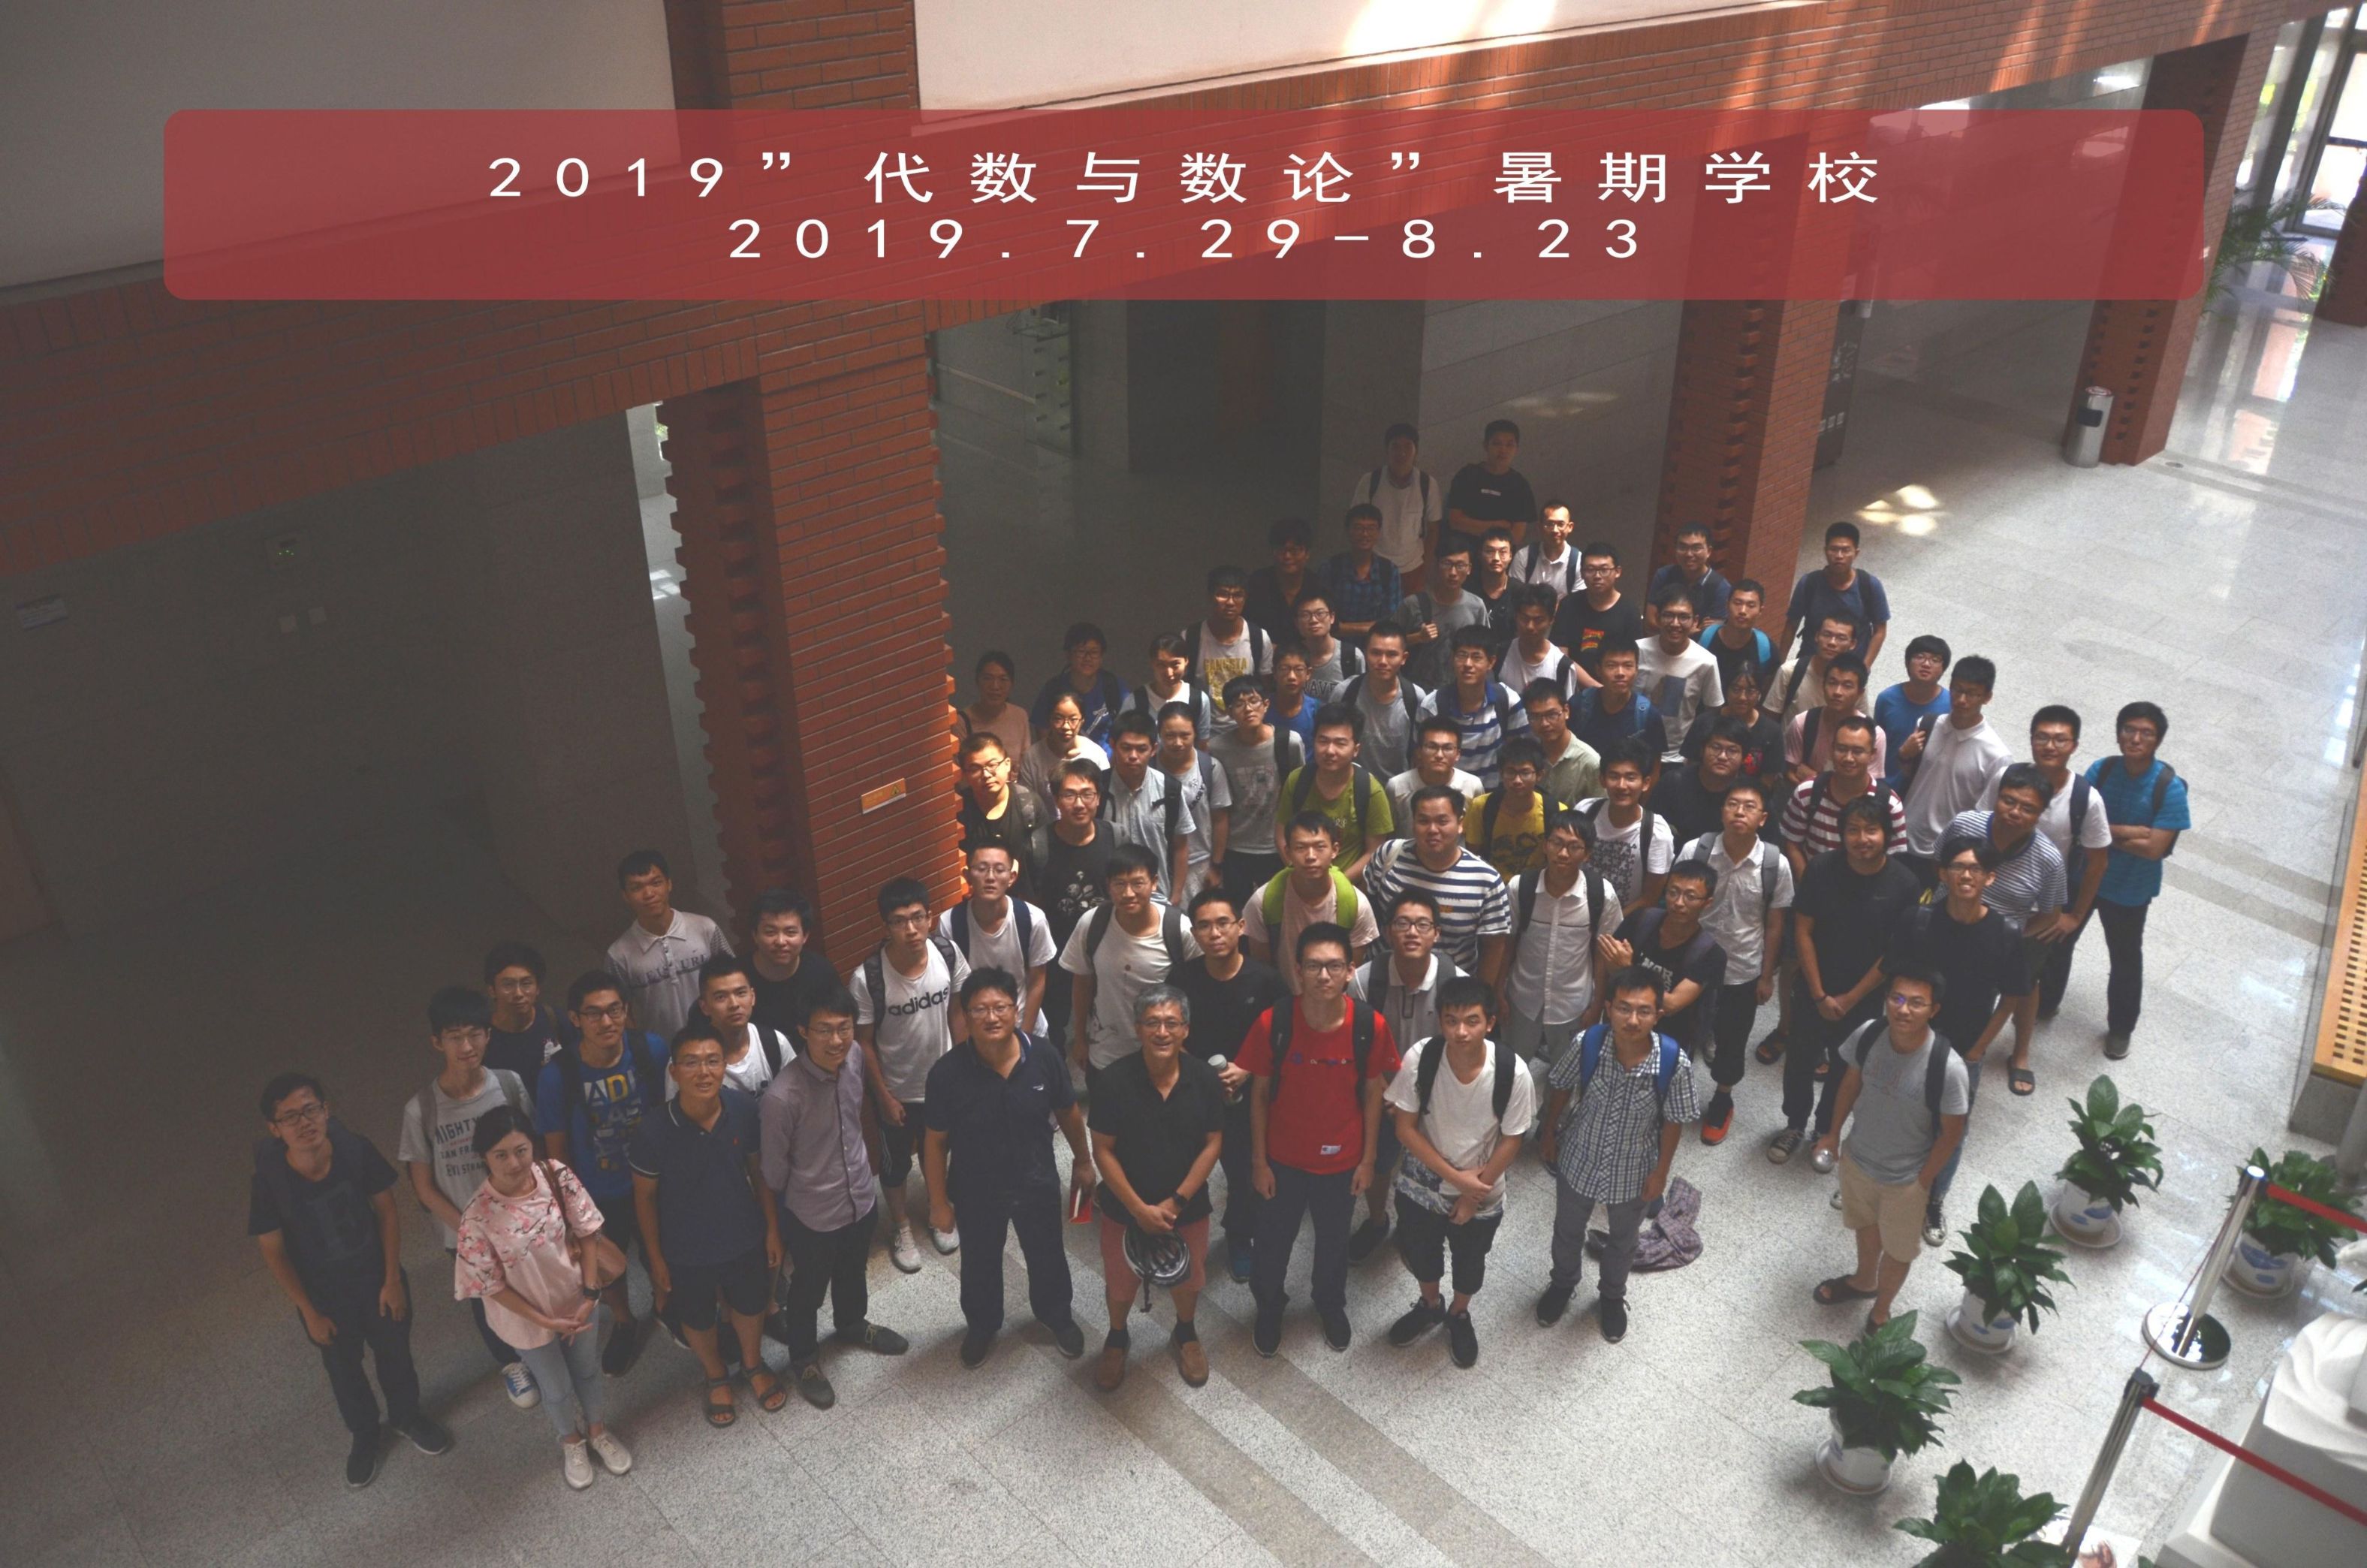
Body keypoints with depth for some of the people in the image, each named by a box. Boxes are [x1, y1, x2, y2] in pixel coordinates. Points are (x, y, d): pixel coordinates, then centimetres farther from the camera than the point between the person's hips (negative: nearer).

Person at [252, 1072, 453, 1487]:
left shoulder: (357, 1151, -26)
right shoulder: (267, 1183, -28)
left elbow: (386, 1211, -11)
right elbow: (274, 1253, -14)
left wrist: (393, 1279, -8)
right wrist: (310, 1313, -8)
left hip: (378, 1280, 1)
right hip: (324, 1296, -1)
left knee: (394, 1354, 23)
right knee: (344, 1370, 24)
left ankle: (407, 1415, 54)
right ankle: (364, 1436, 53)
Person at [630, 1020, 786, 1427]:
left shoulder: (745, 1110, -23)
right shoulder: (653, 1130, -30)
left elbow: (759, 1170, -6)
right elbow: (645, 1196, -13)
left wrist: (772, 1228, 1)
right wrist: (655, 1258, -5)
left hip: (745, 1238, 2)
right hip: (687, 1249, -1)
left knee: (749, 1305, 27)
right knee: (697, 1319, 24)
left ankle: (753, 1365, 58)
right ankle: (716, 1377, 55)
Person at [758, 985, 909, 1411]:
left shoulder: (855, 1056, -17)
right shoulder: (781, 1097, -35)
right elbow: (773, 1171, -18)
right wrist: (775, 1228, -4)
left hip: (862, 1199, 5)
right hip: (813, 1216, -5)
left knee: (853, 1274, 32)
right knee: (808, 1291, 22)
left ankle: (852, 1325, 61)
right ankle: (804, 1358, 50)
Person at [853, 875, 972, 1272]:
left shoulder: (948, 953, -21)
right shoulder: (867, 978, -30)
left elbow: (957, 1011, -4)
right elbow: (864, 1042, -16)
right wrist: (884, 1096, -11)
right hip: (897, 1089, -3)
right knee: (895, 1163, 21)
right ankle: (900, 1228, 47)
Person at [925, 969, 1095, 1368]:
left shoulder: (1044, 1056, -23)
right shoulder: (947, 1073, -27)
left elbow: (1068, 1113, -4)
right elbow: (936, 1142, -13)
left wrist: (1083, 1161, 8)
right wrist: (939, 1201, -6)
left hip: (1038, 1184, 1)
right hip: (976, 1192, -1)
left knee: (1047, 1256, 25)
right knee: (980, 1264, 24)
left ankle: (1057, 1317, 55)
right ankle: (981, 1325, 55)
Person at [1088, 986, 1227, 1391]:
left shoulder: (1205, 1079, -18)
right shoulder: (1116, 1081, -23)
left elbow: (1212, 1144, -10)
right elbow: (1103, 1151, -16)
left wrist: (1176, 1202, -16)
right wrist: (1140, 1209, -19)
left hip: (1187, 1206, 1)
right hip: (1125, 1207, -1)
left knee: (1187, 1278, 24)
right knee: (1120, 1281, 21)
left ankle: (1185, 1333, 54)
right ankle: (1117, 1338, 51)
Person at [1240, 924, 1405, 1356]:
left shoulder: (1369, 1026, -21)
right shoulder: (1273, 1023, -23)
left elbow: (1372, 1094, -6)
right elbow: (1260, 1093, -9)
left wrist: (1367, 1160, -1)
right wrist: (1259, 1161, -5)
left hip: (1341, 1161, 1)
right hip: (1283, 1159, -1)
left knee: (1334, 1240, 25)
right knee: (1273, 1240, 20)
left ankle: (1331, 1305, 54)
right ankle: (1269, 1307, 50)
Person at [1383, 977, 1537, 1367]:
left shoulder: (1513, 1073, -29)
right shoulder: (1420, 1057, -29)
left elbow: (1511, 1141, -15)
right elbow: (1405, 1127, -18)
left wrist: (1474, 1192, -10)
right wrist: (1455, 1177, -20)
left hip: (1482, 1194, -1)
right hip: (1421, 1183, 1)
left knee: (1469, 1263, 25)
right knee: (1418, 1253, 26)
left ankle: (1459, 1316, 56)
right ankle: (1430, 1306, 58)